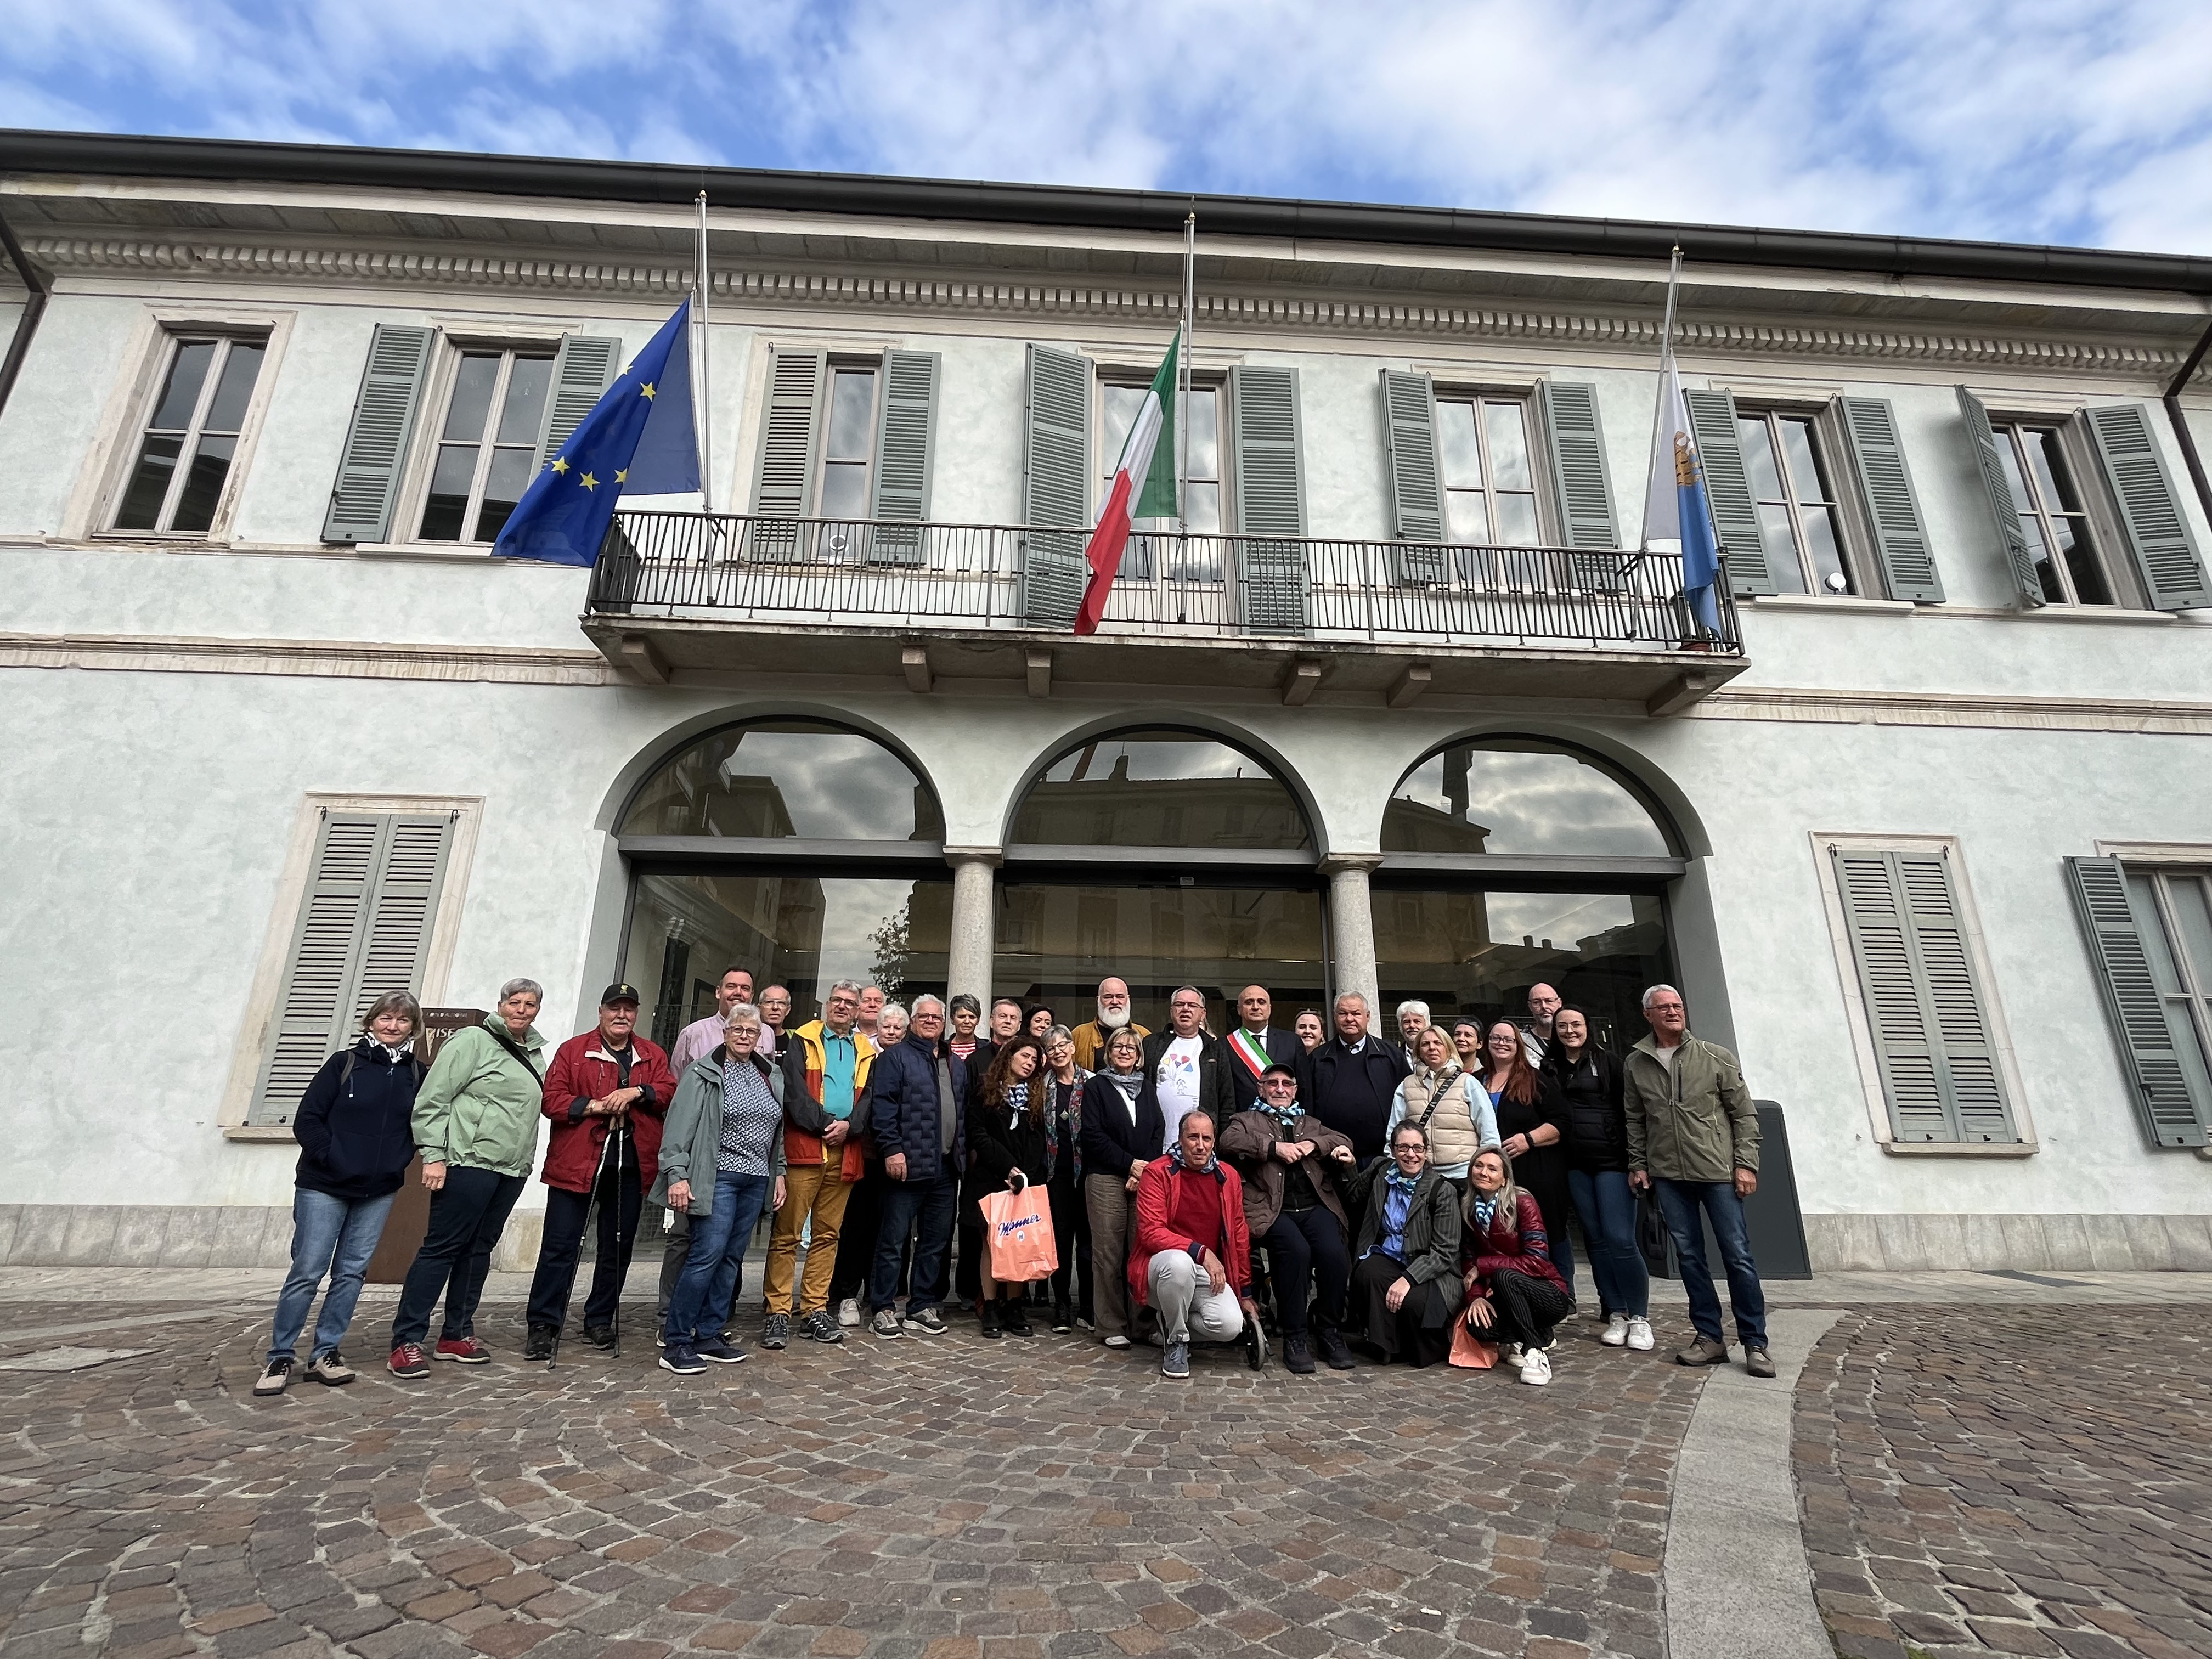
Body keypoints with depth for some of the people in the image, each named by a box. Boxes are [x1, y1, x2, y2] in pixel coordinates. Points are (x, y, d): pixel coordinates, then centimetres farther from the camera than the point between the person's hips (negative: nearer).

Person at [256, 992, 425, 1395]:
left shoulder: (416, 1074, 2)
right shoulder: (344, 1063, -5)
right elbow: (307, 1121, -5)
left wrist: (401, 1160, -3)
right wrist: (333, 1160, -11)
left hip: (379, 1191, 3)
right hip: (324, 1186, -3)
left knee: (352, 1272, 7)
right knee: (307, 1271, 0)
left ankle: (325, 1353, 18)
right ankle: (280, 1356, 15)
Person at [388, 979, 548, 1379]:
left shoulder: (535, 1054, 15)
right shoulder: (474, 1040, -6)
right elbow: (432, 1099, -10)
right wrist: (433, 1155, -14)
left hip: (512, 1169, 7)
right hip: (469, 1163, -7)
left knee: (479, 1249, 12)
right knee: (442, 1246, -2)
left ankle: (456, 1335, 22)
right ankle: (406, 1342, 7)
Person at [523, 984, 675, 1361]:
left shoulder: (653, 1057, 11)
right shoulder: (572, 1051, 3)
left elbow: (669, 1093, 0)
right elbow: (552, 1100, -4)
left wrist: (637, 1092, -17)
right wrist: (594, 1106, -16)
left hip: (630, 1167, 3)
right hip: (576, 1163, -3)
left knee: (618, 1247, 11)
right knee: (561, 1245, 0)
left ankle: (600, 1321, 25)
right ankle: (543, 1325, 13)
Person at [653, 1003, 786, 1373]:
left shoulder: (771, 1075, 13)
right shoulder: (704, 1073, -4)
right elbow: (680, 1126, -10)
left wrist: (779, 1173, 16)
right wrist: (676, 1174, -18)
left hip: (756, 1181, 6)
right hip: (718, 1177, -6)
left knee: (731, 1258, 9)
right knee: (707, 1254, -10)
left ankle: (708, 1335, 19)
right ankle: (675, 1342, 2)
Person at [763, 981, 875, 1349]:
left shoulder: (866, 1052, 15)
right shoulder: (802, 1041, 5)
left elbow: (870, 1098, 6)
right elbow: (794, 1091, -7)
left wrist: (849, 1126, -11)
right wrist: (826, 1124, -14)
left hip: (845, 1154, 4)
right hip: (803, 1149, -4)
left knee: (827, 1235, 9)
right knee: (786, 1234, -2)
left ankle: (815, 1310, 18)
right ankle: (778, 1312, 6)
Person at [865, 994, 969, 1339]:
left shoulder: (957, 1065, 17)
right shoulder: (894, 1058, -3)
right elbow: (882, 1107, -12)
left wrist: (962, 1152, 11)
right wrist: (892, 1149, -19)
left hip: (947, 1168, 6)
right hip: (908, 1165, -6)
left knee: (936, 1240, 12)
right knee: (893, 1239, 2)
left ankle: (922, 1307, 23)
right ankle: (884, 1310, 13)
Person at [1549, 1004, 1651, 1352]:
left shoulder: (1608, 1063, 0)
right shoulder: (1549, 1068, 10)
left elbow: (1629, 1111, -3)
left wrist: (1635, 1160, -7)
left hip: (1611, 1161, -4)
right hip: (1575, 1166, 4)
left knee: (1620, 1238, -8)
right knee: (1596, 1239, 8)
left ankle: (1640, 1316, 7)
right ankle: (1616, 1314, 17)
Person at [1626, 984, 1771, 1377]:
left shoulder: (1717, 1058, 0)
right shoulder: (1635, 1065, 5)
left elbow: (1744, 1114, 1)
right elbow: (1635, 1121, 11)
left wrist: (1746, 1164, -5)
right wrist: (1638, 1165, 7)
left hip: (1718, 1171, -2)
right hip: (1668, 1175, 2)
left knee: (1738, 1256, 1)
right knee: (1689, 1256, 7)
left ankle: (1755, 1343, 12)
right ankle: (1710, 1338, 17)